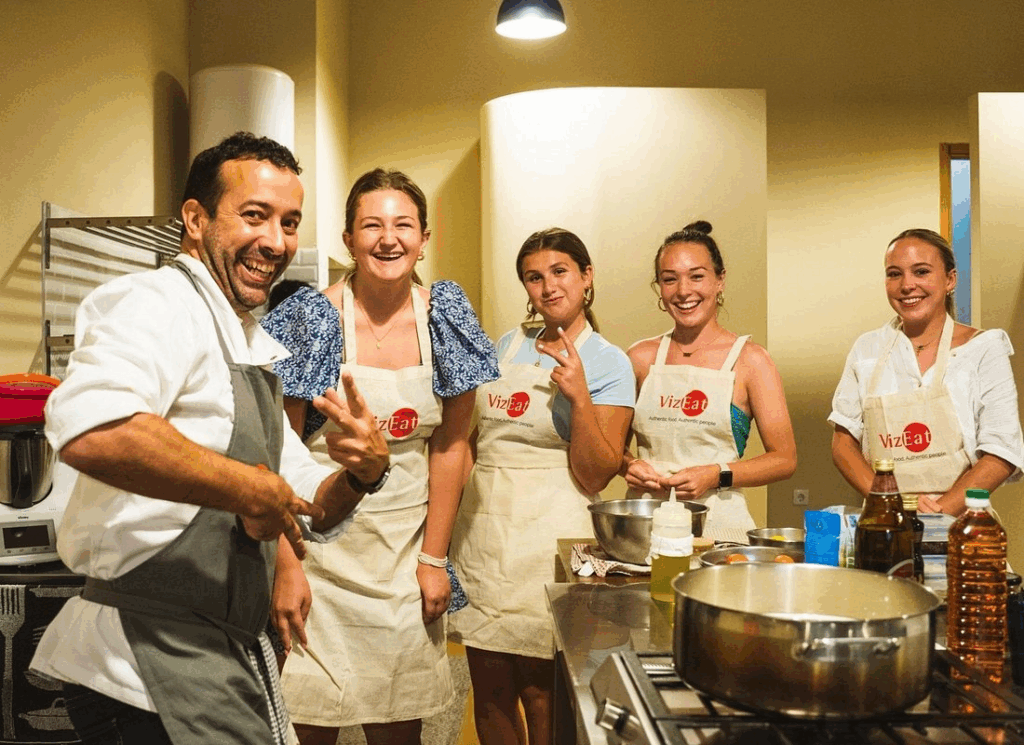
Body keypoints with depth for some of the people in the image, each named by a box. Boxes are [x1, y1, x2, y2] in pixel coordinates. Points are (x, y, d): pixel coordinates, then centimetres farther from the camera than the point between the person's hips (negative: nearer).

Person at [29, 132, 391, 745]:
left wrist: (362, 473, -3)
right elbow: (91, 430, -38)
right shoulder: (159, 302, -15)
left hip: (227, 659, 9)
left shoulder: (254, 353, 16)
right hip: (151, 673, -9)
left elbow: (311, 513, 19)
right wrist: (249, 488, -25)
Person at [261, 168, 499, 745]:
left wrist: (434, 558, 0)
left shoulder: (446, 316, -1)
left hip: (406, 555, 3)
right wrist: (286, 565, -12)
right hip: (319, 549, -2)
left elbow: (450, 445, 2)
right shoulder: (313, 317, -9)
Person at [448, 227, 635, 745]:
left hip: (550, 534, -5)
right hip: (483, 523, 5)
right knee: (489, 693, 12)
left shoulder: (608, 364, -4)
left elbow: (595, 477, -11)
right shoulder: (508, 345, 10)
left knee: (540, 695, 4)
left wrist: (579, 396, -21)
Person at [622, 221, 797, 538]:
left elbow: (784, 459, 1)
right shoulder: (641, 357, 7)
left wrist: (717, 475, -12)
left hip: (718, 523, -2)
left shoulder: (750, 360, 1)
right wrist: (628, 464, -4)